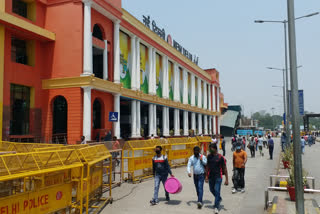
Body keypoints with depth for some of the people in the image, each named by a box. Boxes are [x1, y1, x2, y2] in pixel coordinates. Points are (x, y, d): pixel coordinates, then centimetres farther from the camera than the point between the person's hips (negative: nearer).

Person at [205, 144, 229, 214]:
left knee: (217, 191, -6)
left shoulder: (220, 157, -10)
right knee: (212, 190, 16)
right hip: (211, 177, 5)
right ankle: (219, 199, 43)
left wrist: (226, 179, -7)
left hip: (218, 177, -5)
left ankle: (216, 207, 2)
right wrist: (206, 176, 10)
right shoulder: (209, 156, 4)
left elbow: (225, 168, -6)